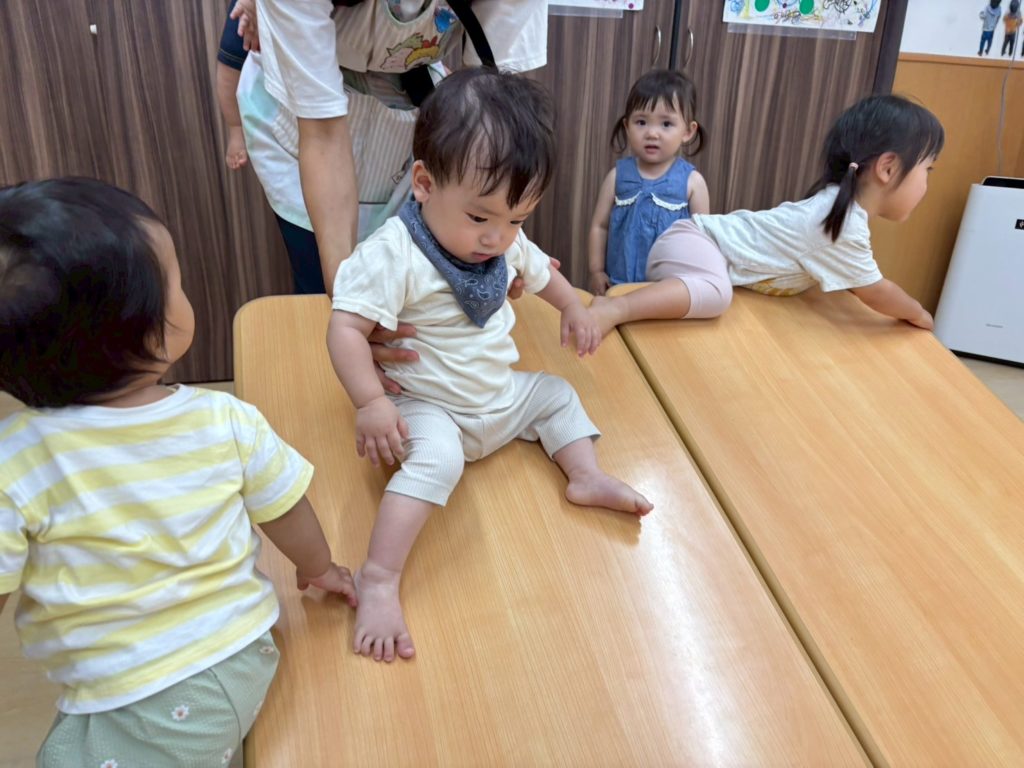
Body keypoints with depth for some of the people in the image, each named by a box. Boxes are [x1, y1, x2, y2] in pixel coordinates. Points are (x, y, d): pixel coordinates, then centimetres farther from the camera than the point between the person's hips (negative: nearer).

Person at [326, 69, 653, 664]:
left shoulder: (507, 242, -1)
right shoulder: (393, 254, -25)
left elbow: (540, 271, 22)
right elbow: (346, 327, -26)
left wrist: (574, 308, 8)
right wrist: (370, 403, -34)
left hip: (502, 397, 8)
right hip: (430, 409, -8)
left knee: (557, 395, 13)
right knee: (436, 457, -33)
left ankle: (587, 478, 14)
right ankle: (379, 579, -33)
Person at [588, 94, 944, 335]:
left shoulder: (836, 205, 10)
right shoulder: (844, 227, -19)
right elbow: (876, 293, -7)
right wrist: (917, 313, 12)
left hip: (701, 238, 11)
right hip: (691, 243, -11)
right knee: (713, 292, -36)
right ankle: (614, 309, -39)